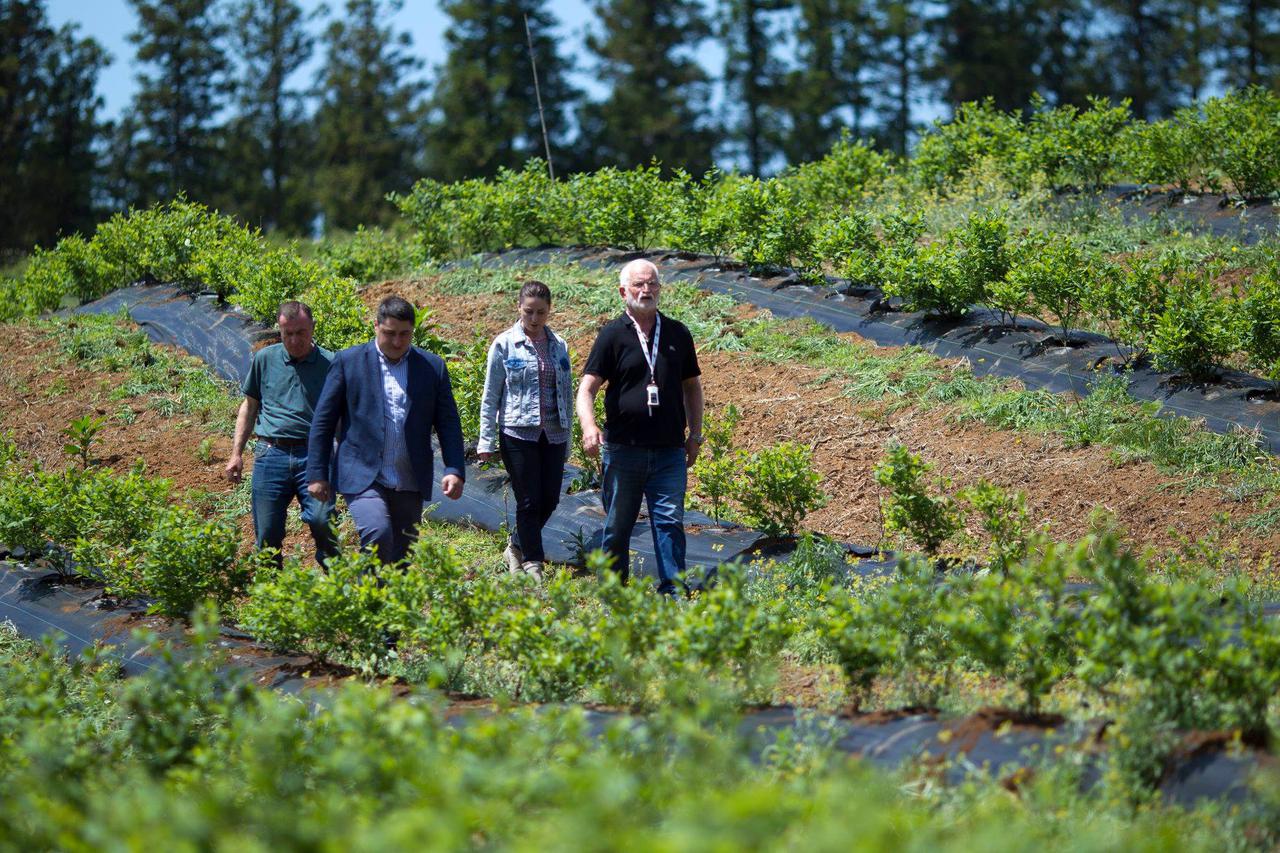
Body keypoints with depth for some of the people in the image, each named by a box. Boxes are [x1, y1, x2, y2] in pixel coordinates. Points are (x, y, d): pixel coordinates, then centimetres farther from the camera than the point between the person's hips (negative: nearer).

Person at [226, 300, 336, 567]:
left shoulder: (330, 364, 5)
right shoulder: (265, 359, 11)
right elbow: (249, 406, 20)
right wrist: (237, 453, 15)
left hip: (313, 455, -2)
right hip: (272, 454, 2)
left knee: (321, 521, -21)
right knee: (267, 535, 1)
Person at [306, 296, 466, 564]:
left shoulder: (433, 367, 8)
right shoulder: (348, 361, 2)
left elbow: (448, 423, 10)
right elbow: (323, 421, 4)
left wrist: (455, 470, -4)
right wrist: (317, 474, 0)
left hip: (410, 483, 3)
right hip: (362, 477, -3)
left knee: (402, 559, 5)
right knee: (378, 534, -26)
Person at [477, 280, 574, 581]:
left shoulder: (559, 346, 9)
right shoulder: (504, 345, -1)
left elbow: (566, 394, 15)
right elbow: (490, 396, 0)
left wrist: (567, 441, 14)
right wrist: (486, 441, -4)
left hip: (552, 434, 4)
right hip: (518, 433, -4)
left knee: (549, 500, 5)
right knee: (529, 502, -3)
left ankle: (517, 547, 27)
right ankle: (533, 565, 4)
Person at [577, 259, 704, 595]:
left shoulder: (677, 334, 10)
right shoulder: (613, 335, 0)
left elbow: (692, 386, 20)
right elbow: (587, 388, -6)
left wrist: (695, 435, 14)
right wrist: (589, 427, -23)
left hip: (669, 451, 2)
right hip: (623, 449, -2)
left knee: (670, 522, -5)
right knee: (617, 526, 6)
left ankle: (673, 591, -5)